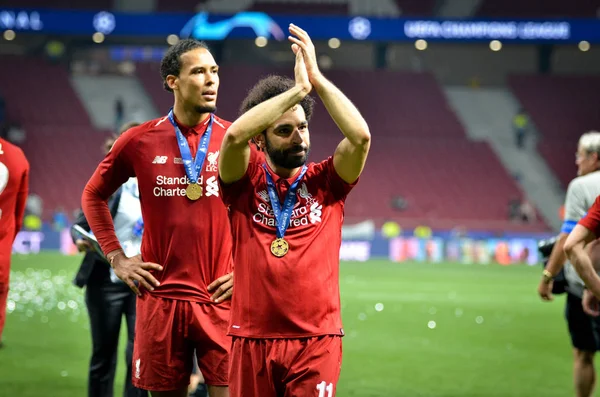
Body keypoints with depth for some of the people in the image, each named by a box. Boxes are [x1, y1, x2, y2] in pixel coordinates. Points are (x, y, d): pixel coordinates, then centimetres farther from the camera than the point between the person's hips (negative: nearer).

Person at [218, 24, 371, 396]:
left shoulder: (325, 182, 6)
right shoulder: (245, 183, 4)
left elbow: (361, 136, -11)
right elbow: (234, 135, -16)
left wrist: (317, 78, -11)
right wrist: (298, 88, -15)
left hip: (317, 340, 0)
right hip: (253, 339, 0)